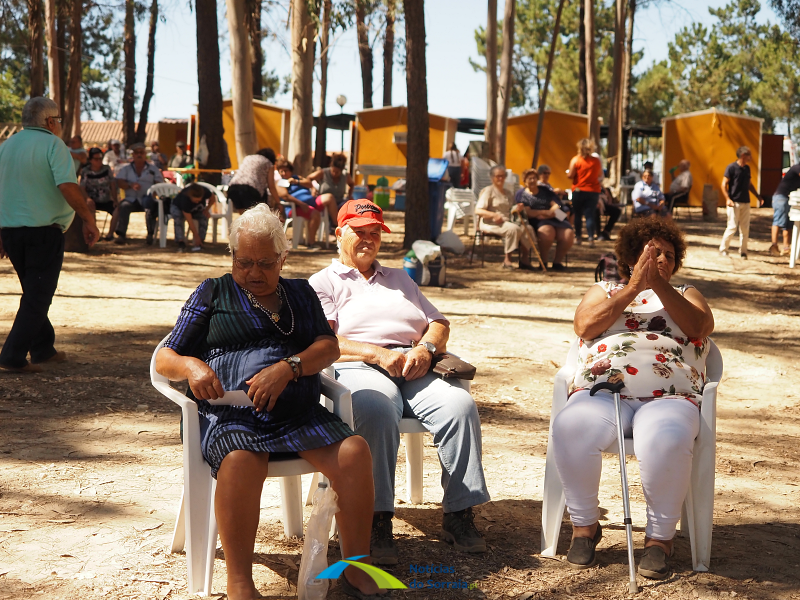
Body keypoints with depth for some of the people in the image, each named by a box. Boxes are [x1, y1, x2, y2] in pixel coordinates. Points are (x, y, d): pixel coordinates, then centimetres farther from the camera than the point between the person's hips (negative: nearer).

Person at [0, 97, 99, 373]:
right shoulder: (53, 144, -8)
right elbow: (67, 186, -21)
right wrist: (89, 221, -15)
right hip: (44, 232, -7)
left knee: (34, 293, 20)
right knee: (38, 297, 0)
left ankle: (43, 349, 27)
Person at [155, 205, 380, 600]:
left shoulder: (300, 293, 24)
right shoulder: (213, 293, 18)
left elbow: (329, 346, 8)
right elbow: (165, 360, 15)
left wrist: (288, 368, -13)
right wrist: (191, 366, -10)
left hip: (299, 415, 3)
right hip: (231, 415, -2)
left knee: (354, 450, -25)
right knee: (241, 462, -37)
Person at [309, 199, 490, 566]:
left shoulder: (400, 280, 34)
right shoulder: (323, 283, 18)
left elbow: (439, 323, 23)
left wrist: (425, 349, -1)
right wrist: (378, 354, -13)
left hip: (416, 367, 4)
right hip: (359, 368, -4)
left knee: (460, 405, -28)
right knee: (376, 411, -40)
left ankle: (459, 515, -23)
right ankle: (377, 521, -36)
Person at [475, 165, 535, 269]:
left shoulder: (507, 193, 24)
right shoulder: (488, 191, 1)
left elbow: (511, 210, 27)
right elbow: (478, 211, -8)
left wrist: (517, 209, 1)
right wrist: (494, 215, -23)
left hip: (506, 222, 7)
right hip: (490, 223, -7)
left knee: (528, 228, -18)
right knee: (514, 228, -34)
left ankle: (524, 258, -17)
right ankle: (507, 260, -28)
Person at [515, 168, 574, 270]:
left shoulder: (545, 191, 23)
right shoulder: (521, 194, 12)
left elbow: (556, 205, 10)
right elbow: (528, 213, -2)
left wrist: (548, 214, -9)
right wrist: (545, 211, -6)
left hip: (553, 219, 4)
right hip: (536, 222, -4)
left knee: (568, 234, -26)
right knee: (547, 231, -40)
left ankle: (557, 261, -10)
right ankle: (543, 261, -24)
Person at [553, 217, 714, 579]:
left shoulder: (685, 294, 28)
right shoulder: (604, 290, 27)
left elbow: (701, 327, 4)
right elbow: (585, 325, 4)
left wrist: (659, 284, -5)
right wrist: (634, 287, -2)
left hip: (668, 397, 0)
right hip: (602, 393, 1)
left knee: (666, 439, -38)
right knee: (570, 429, -34)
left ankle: (659, 537, -16)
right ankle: (584, 526, -12)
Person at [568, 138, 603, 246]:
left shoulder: (575, 159, -8)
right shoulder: (597, 160, -1)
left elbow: (570, 175, -11)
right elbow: (600, 175, 9)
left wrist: (568, 173, 10)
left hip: (578, 190, -1)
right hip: (593, 191, 1)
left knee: (578, 214, 10)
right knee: (590, 215, 1)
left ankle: (577, 237, 12)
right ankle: (591, 238, -9)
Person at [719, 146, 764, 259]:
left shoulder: (747, 168, 12)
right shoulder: (731, 167, -7)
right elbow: (724, 184, -9)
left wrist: (758, 196, 19)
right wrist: (727, 199, -20)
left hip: (746, 203, 6)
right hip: (734, 203, -6)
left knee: (745, 228, 4)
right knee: (732, 227, -9)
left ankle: (743, 252, 12)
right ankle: (723, 249, 6)